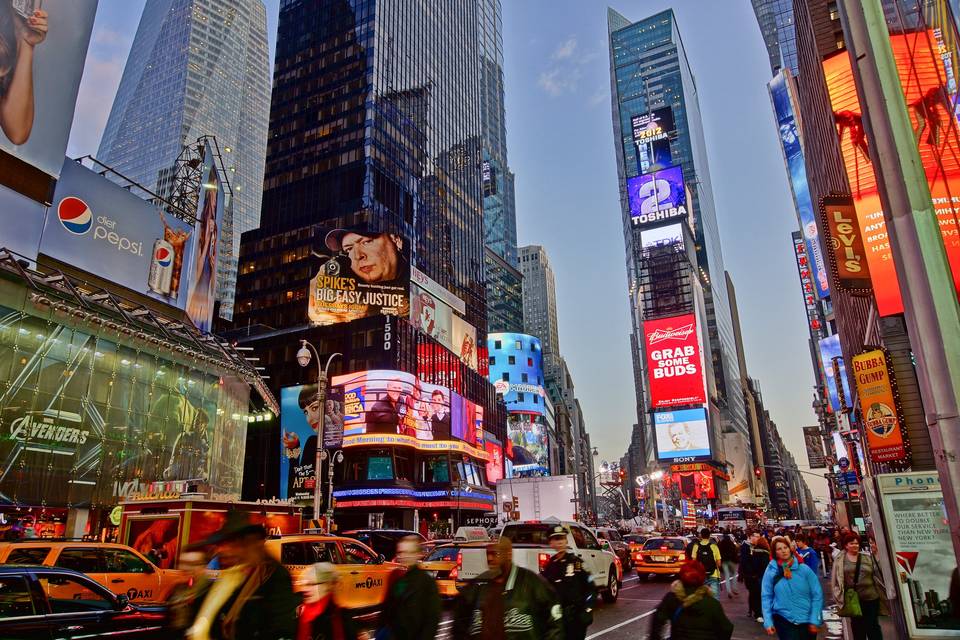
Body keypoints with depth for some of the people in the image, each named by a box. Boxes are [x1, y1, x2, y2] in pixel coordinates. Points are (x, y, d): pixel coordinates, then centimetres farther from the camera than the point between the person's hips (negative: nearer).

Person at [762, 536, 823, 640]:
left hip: (807, 620, 1)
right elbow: (766, 597, -3)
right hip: (784, 619, -1)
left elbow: (817, 595, -4)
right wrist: (768, 622, -9)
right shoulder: (770, 571, -7)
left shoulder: (804, 569, -7)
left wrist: (815, 621, -8)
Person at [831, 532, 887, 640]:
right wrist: (841, 597, -7)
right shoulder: (839, 560, -1)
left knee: (873, 626, 5)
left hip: (871, 597, 1)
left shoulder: (867, 557, 4)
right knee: (857, 627, 10)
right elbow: (836, 580, -1)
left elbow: (877, 575, 7)